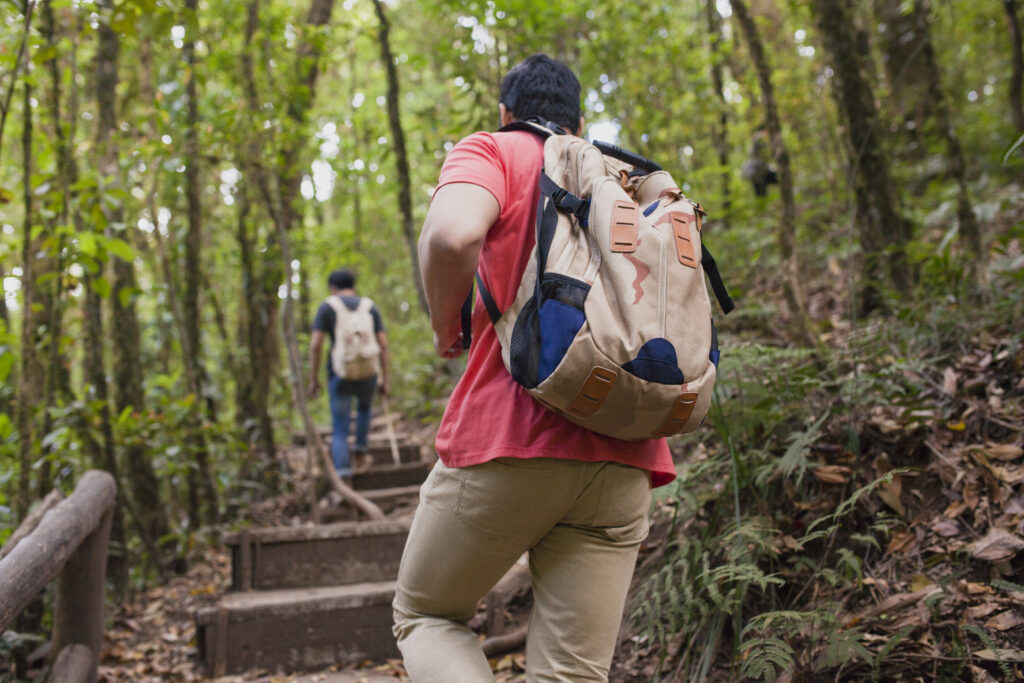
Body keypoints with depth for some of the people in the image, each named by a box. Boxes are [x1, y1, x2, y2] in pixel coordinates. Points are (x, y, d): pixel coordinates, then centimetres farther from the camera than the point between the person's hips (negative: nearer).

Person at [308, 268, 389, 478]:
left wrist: (313, 379, 0)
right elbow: (383, 345, 2)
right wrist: (385, 379, 7)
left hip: (340, 375, -2)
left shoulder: (327, 307, 0)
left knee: (340, 429, 5)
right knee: (364, 406, 35)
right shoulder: (370, 307, 8)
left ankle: (343, 472, -10)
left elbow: (315, 344, -7)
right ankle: (360, 452, 29)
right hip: (368, 373, 2)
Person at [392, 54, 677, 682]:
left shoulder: (493, 150, 6)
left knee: (425, 617, 17)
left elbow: (452, 235, -17)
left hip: (509, 442, -5)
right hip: (622, 464, 5)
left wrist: (446, 325, 0)